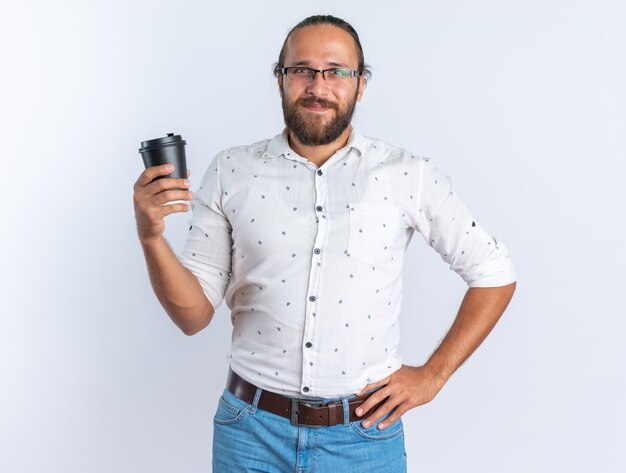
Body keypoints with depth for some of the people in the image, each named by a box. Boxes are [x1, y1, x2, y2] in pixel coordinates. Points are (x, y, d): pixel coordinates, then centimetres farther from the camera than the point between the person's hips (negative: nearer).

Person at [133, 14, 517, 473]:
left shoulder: (409, 175, -4)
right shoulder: (231, 173, -2)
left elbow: (495, 274, 4)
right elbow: (195, 314, -1)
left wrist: (433, 374, -2)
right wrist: (151, 237, -18)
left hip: (365, 435, 0)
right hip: (253, 432, 1)